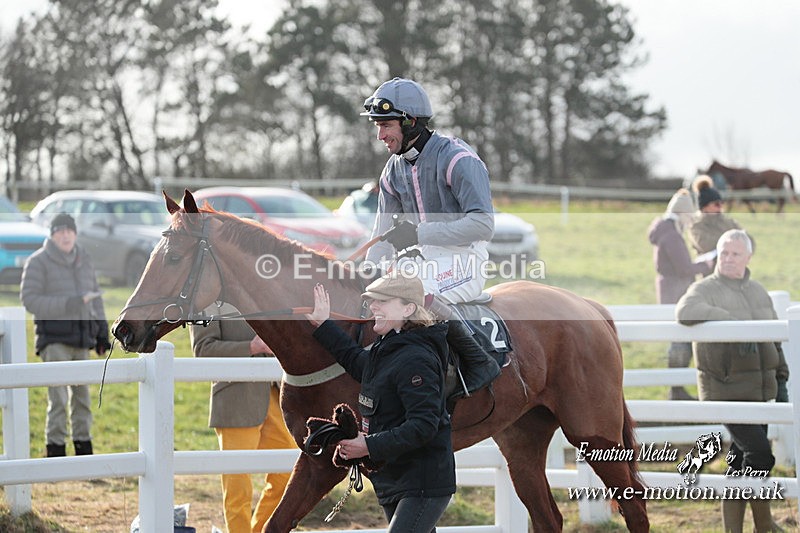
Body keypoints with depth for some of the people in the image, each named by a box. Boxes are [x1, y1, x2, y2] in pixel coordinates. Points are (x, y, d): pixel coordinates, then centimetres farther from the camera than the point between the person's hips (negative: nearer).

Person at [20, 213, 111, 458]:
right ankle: (55, 448, -10)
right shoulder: (38, 262, -4)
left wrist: (102, 330, 14)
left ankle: (83, 445, 19)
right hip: (54, 338, -6)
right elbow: (29, 299, -12)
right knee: (58, 396, -12)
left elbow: (95, 296, 20)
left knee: (81, 392, 10)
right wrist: (67, 304, -20)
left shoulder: (83, 260, 13)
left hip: (81, 337, 6)